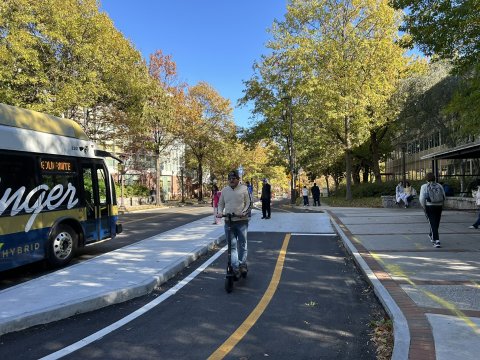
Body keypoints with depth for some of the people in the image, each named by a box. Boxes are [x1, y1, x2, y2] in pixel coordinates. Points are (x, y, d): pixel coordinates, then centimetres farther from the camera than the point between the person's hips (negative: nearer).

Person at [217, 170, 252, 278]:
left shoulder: (244, 189, -2)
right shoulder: (224, 190, 9)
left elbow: (249, 203, -1)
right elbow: (221, 203, 16)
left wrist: (244, 212, -17)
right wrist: (220, 212, -3)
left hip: (242, 221, -3)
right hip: (228, 222, 3)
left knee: (242, 244, 6)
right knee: (232, 246, 2)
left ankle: (242, 264, 20)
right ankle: (236, 268, 5)